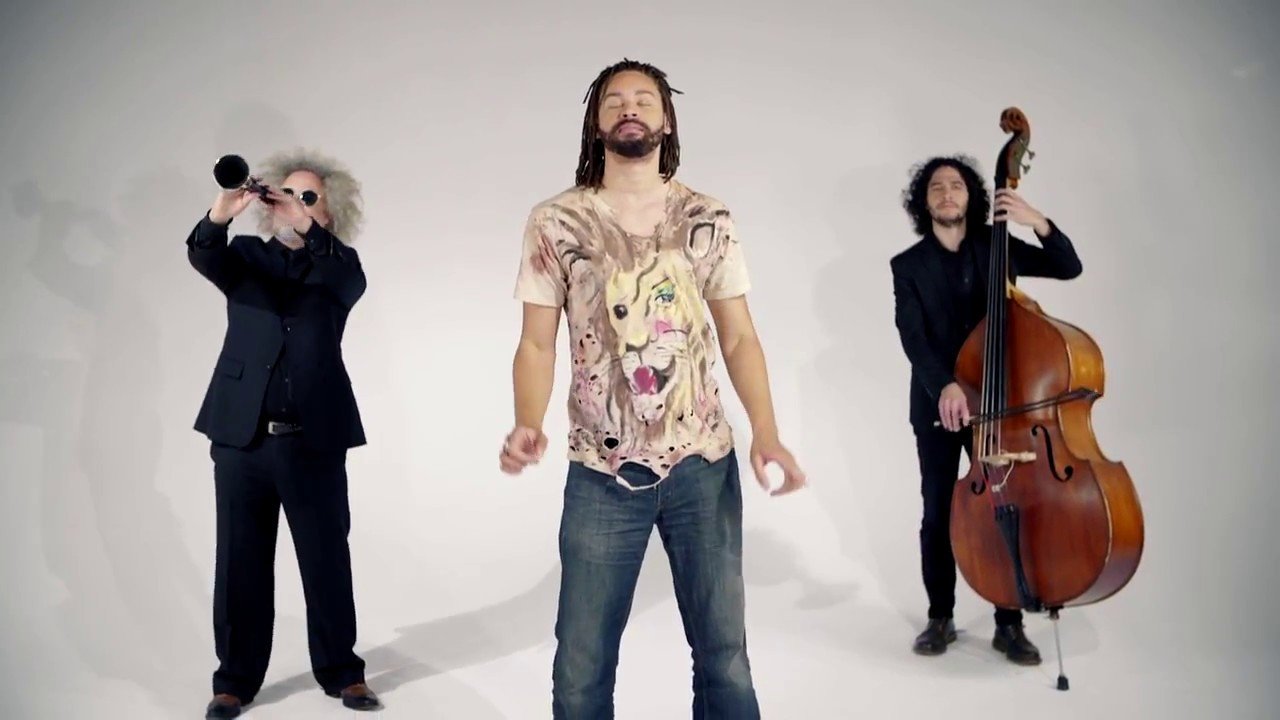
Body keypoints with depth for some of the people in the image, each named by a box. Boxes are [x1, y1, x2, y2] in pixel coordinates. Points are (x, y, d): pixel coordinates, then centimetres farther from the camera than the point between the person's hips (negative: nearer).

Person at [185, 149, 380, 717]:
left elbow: (349, 283, -14)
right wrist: (220, 215, -31)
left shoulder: (341, 267, 9)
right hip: (241, 436, 1)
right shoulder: (247, 255, 12)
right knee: (240, 562, 7)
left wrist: (305, 225, -28)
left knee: (327, 560, 6)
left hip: (315, 440, -1)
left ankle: (340, 671, 19)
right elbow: (205, 258, -9)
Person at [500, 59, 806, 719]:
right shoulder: (555, 223, 0)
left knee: (723, 650, 12)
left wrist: (767, 433, -12)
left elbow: (739, 337, 3)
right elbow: (537, 343, 0)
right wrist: (527, 424, -19)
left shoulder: (708, 220, 3)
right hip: (601, 473, -1)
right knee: (581, 662, 8)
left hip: (704, 465, 1)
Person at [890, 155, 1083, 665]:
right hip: (935, 406, -1)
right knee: (939, 515, 6)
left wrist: (1038, 222, -15)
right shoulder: (908, 265, -1)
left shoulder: (996, 246, 5)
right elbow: (912, 336, -13)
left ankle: (1009, 624, 14)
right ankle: (940, 617, 20)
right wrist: (943, 385, -30)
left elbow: (1069, 268, 2)